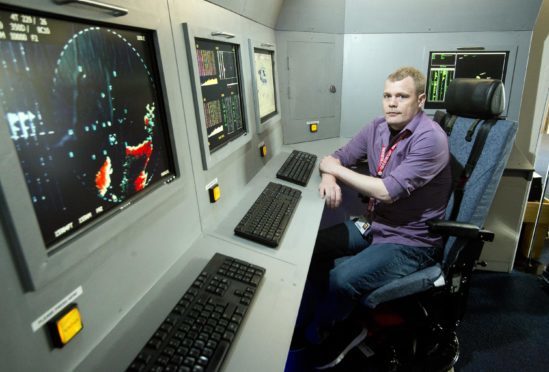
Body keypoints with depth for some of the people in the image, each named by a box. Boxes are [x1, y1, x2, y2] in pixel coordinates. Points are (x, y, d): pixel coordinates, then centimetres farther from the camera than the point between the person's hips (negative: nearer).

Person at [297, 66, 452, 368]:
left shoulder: (430, 139, -21)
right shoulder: (378, 128, 2)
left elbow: (388, 191, -27)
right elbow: (338, 157, 8)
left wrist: (336, 170, -17)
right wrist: (328, 177, -17)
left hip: (410, 241, -7)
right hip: (373, 224, 8)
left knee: (344, 278, -25)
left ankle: (314, 336, 7)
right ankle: (346, 316, 15)